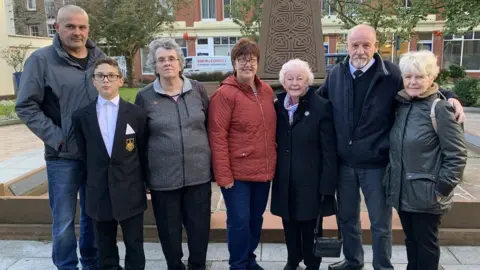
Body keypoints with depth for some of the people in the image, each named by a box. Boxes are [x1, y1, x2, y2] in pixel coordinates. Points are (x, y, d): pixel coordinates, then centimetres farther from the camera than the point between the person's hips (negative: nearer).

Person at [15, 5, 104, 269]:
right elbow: (26, 107, -6)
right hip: (63, 156, -3)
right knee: (64, 220, 6)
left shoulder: (99, 58, 7)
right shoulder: (41, 59, -5)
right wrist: (56, 138, -12)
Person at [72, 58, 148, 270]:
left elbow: (143, 152, 2)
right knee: (105, 249, 15)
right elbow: (83, 154, 7)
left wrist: (145, 181, 5)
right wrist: (91, 182, 6)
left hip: (131, 192, -1)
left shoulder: (137, 113, -2)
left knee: (134, 246, 11)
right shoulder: (81, 117, 1)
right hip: (99, 193, 2)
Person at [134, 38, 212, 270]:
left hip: (199, 173, 1)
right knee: (169, 230, 12)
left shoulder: (197, 89, 2)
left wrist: (213, 161, 9)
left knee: (200, 226, 11)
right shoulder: (145, 96, -1)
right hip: (163, 177, -1)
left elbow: (210, 125, 10)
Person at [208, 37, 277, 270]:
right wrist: (223, 174, -17)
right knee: (239, 221, 3)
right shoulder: (224, 94, -13)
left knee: (256, 219, 18)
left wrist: (272, 162, 12)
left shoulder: (267, 91, 7)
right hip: (237, 173, -6)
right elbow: (217, 138, -15)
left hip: (263, 171, 6)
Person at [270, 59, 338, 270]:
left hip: (310, 179, -4)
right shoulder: (278, 105, 4)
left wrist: (327, 185, -14)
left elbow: (329, 150, -12)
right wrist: (274, 172, 5)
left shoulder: (321, 107, -11)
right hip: (284, 179, 4)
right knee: (289, 223, 17)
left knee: (310, 227, 10)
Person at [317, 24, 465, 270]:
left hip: (376, 164, -4)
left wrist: (450, 98, -16)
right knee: (346, 217, 21)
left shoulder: (392, 74, -11)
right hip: (344, 162, 4)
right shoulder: (336, 74, 1)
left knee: (380, 224, 11)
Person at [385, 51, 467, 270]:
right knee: (411, 241, 19)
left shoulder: (440, 109, -14)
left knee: (426, 244, 10)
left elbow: (457, 155, -14)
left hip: (426, 194, -6)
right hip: (401, 191, 6)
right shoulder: (401, 105, 4)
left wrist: (442, 189, -14)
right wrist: (391, 180, 9)